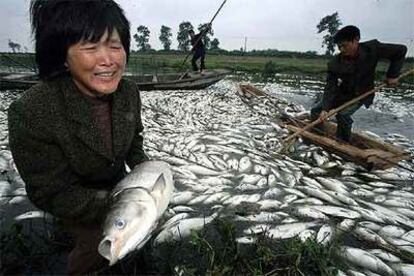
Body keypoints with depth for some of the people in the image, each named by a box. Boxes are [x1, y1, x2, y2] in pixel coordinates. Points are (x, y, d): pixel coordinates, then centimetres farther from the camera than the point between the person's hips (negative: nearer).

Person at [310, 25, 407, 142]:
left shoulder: (372, 48, -22)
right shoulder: (335, 63, -20)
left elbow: (400, 50, -9)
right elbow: (330, 86, -23)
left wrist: (392, 75, -13)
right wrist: (325, 108, -33)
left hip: (360, 95, -3)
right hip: (342, 93, 3)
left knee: (342, 114, -27)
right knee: (316, 110, -1)